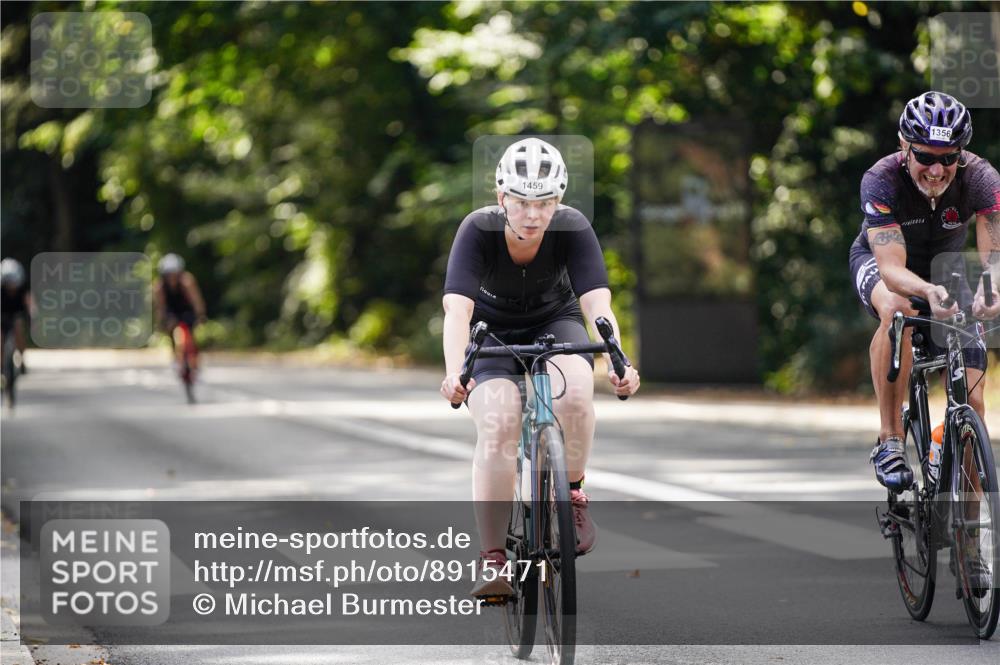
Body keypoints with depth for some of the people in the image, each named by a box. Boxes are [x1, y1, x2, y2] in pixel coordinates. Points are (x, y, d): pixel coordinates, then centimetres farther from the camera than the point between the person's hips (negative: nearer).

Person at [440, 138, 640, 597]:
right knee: (497, 428, -25)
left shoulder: (573, 228, -25)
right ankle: (492, 559, -19)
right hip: (492, 331, -1)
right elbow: (457, 309, -38)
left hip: (555, 323, 1)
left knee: (575, 392, -32)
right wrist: (453, 373, -56)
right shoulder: (478, 230, -28)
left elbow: (598, 305, -34)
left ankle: (571, 494, -8)